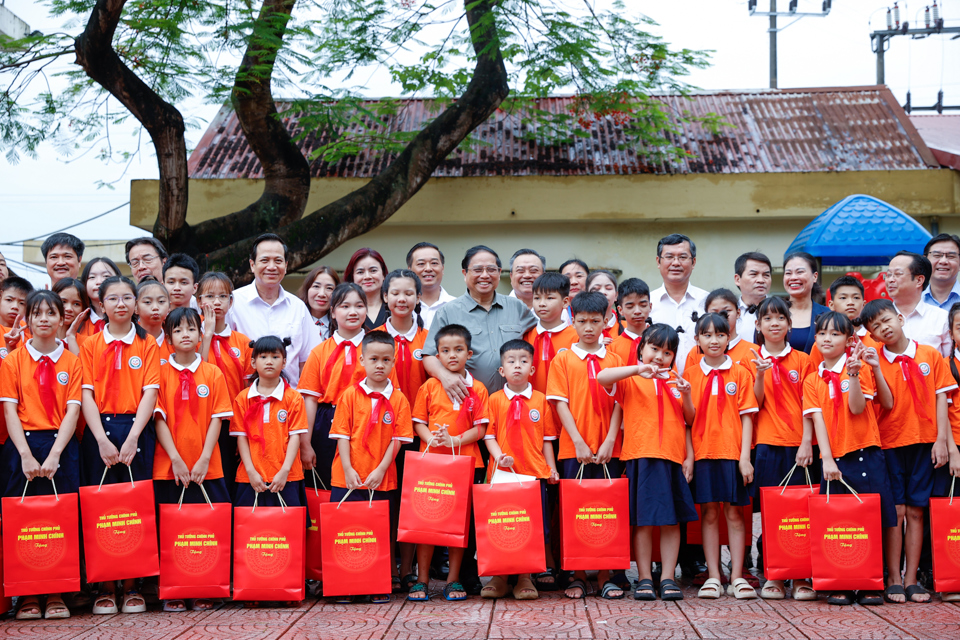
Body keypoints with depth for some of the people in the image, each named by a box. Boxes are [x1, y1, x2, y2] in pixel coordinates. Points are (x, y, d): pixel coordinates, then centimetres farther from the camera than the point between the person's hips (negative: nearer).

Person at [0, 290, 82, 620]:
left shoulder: (72, 362, 6)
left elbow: (73, 411, -2)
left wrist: (54, 455, -13)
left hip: (61, 446, 0)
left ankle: (56, 594, 6)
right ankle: (27, 595, 6)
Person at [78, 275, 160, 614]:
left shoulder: (148, 344, 6)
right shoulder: (90, 345, 8)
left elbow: (150, 393, -2)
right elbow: (87, 394, 1)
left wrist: (132, 438, -12)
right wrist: (102, 439, -11)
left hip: (137, 430, -1)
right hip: (99, 430, 1)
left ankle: (132, 585, 6)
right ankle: (105, 586, 5)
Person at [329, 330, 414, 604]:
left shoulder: (399, 400, 1)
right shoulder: (350, 395, 2)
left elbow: (397, 440, -2)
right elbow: (342, 436, -1)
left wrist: (380, 470, -11)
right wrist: (348, 470, -10)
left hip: (382, 480, 0)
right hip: (347, 479, 0)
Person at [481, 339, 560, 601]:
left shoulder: (540, 400, 7)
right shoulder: (495, 400, 4)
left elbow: (546, 439, 9)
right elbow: (489, 435, 3)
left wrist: (552, 468, 4)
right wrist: (499, 456, -13)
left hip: (534, 472, 1)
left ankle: (525, 579, 11)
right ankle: (499, 578, 12)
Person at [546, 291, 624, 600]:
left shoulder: (614, 361, 9)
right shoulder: (563, 359, 5)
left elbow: (618, 404, 4)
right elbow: (560, 403, -1)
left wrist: (609, 441, -8)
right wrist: (579, 442, -10)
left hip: (608, 449, 1)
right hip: (574, 448, -1)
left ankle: (605, 576, 10)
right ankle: (577, 577, 9)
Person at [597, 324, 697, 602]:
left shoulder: (675, 380, 17)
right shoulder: (631, 378, 3)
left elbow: (688, 419, 19)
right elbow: (601, 377, -17)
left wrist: (686, 395, 0)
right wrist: (639, 369, -23)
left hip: (673, 457, 4)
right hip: (642, 455, -4)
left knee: (672, 520, 4)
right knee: (643, 520, -2)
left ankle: (668, 578, 10)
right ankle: (644, 579, 5)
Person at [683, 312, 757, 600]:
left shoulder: (740, 373, 3)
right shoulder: (690, 374, 6)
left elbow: (746, 417, 0)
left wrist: (745, 457, -6)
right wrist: (687, 455, -7)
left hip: (732, 453, -1)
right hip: (703, 453, 1)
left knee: (734, 512, 2)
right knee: (709, 513, 4)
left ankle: (737, 576, 7)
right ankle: (713, 576, 9)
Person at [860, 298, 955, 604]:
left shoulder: (930, 356, 3)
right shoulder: (875, 361, 0)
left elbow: (941, 398, 3)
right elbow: (886, 404, -8)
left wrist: (941, 439, -4)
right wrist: (876, 370, -21)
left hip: (923, 442, 1)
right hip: (889, 442, -1)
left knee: (916, 511, 4)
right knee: (895, 511, -2)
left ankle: (911, 579, 9)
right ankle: (893, 580, 6)